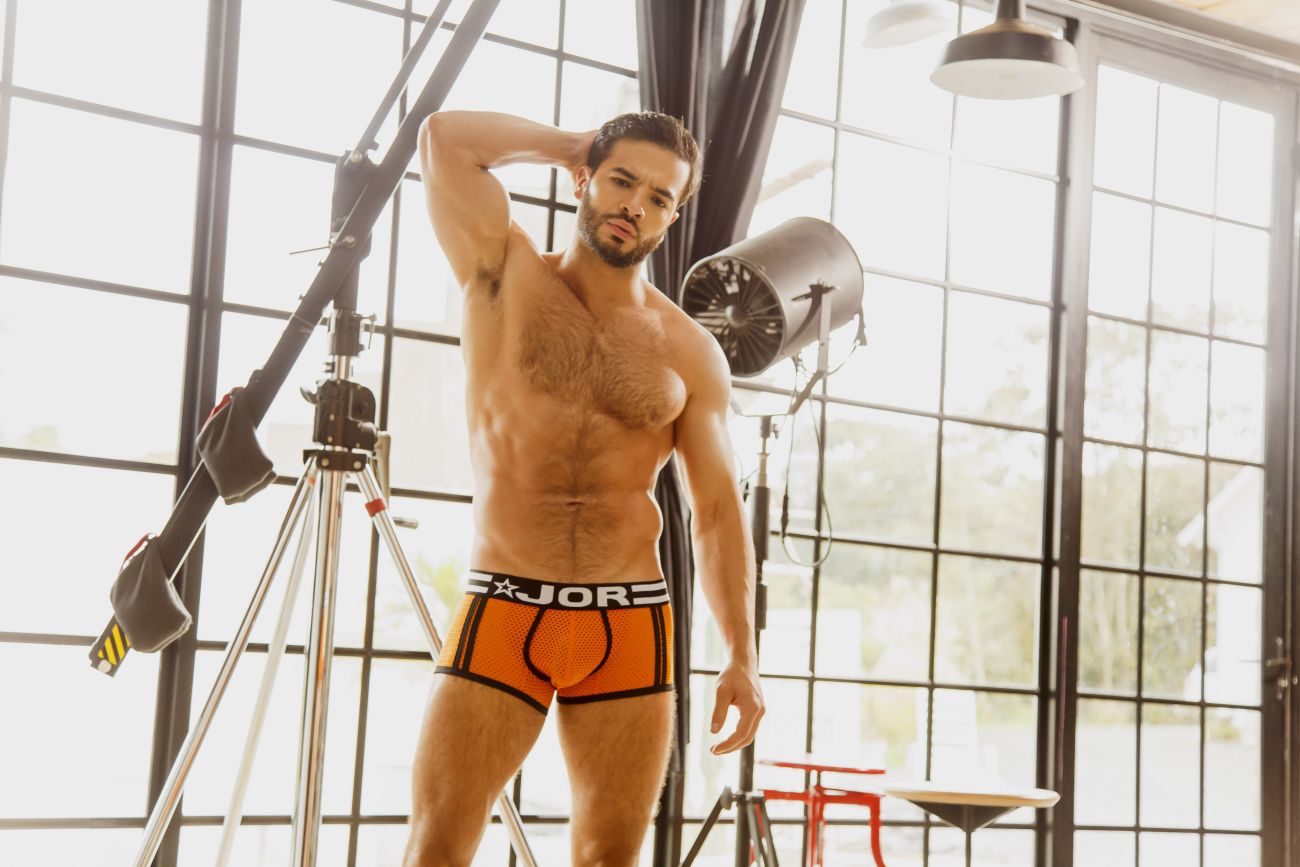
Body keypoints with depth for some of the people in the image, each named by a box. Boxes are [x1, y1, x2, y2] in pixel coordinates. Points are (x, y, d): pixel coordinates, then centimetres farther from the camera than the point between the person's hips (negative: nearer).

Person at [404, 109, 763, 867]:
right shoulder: (504, 277, 6)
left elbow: (718, 509, 5)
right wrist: (569, 144, 11)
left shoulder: (691, 354, 7)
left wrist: (742, 656, -3)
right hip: (503, 609, -1)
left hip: (631, 622, 2)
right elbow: (445, 136, -2)